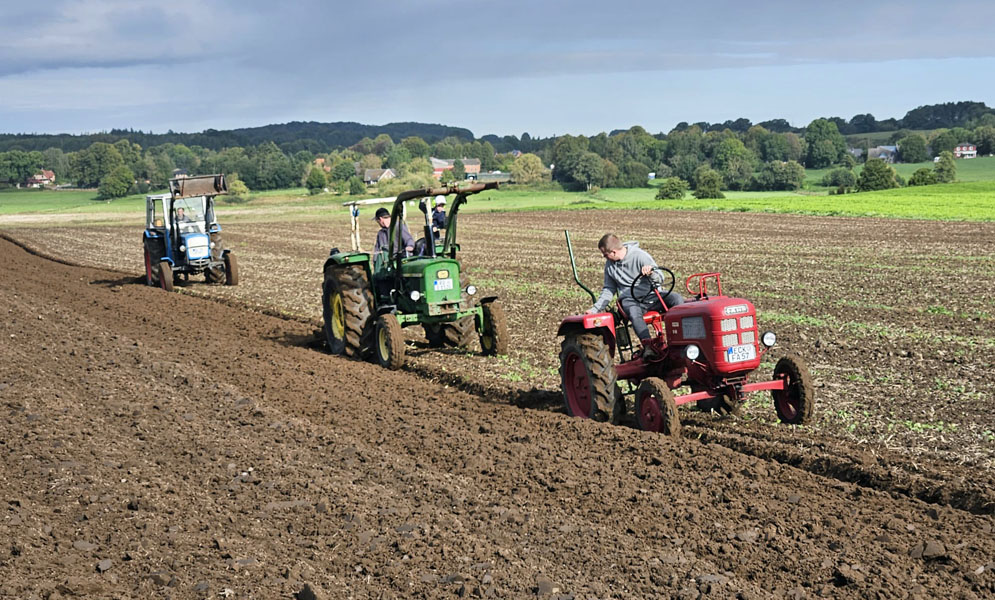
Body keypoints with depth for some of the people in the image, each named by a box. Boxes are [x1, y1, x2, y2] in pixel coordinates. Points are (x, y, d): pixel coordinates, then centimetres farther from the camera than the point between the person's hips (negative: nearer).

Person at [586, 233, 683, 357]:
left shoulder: (640, 255, -7)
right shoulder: (609, 264, 9)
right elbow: (609, 290, 19)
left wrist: (650, 271, -34)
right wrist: (595, 309, 11)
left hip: (651, 295, -1)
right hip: (629, 300, 1)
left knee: (675, 297, -29)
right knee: (634, 312, -37)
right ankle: (647, 345, -49)